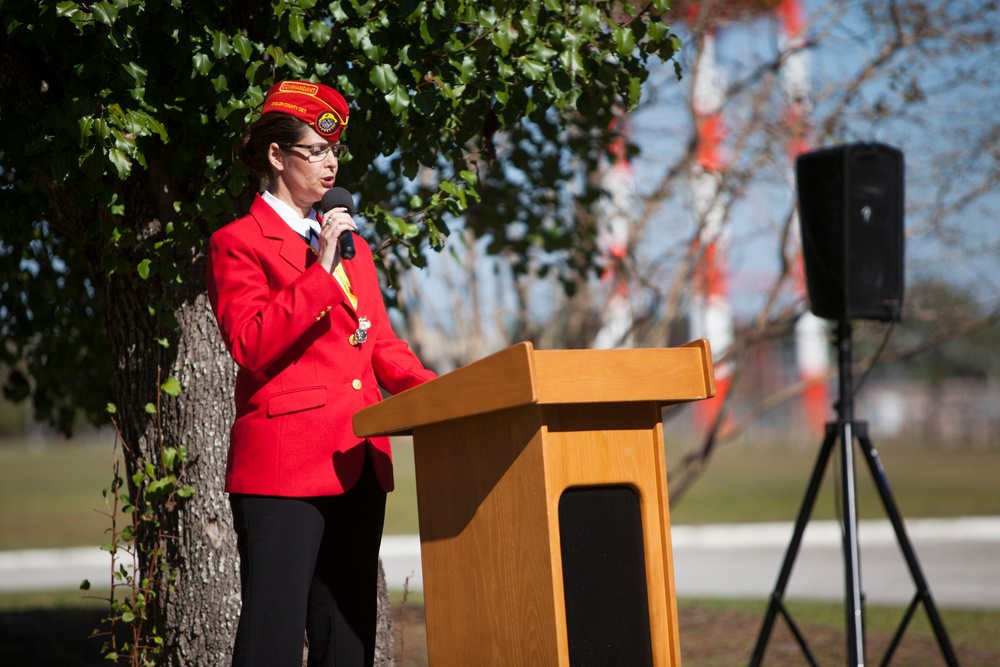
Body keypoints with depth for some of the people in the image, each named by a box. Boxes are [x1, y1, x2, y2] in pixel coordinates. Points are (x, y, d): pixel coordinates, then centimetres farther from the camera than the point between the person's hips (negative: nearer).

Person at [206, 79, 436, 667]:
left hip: (359, 460, 7)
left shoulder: (351, 244, 21)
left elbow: (382, 346, 20)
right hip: (284, 462, -7)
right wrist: (320, 272, -14)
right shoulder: (238, 243, 0)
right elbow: (251, 346, -13)